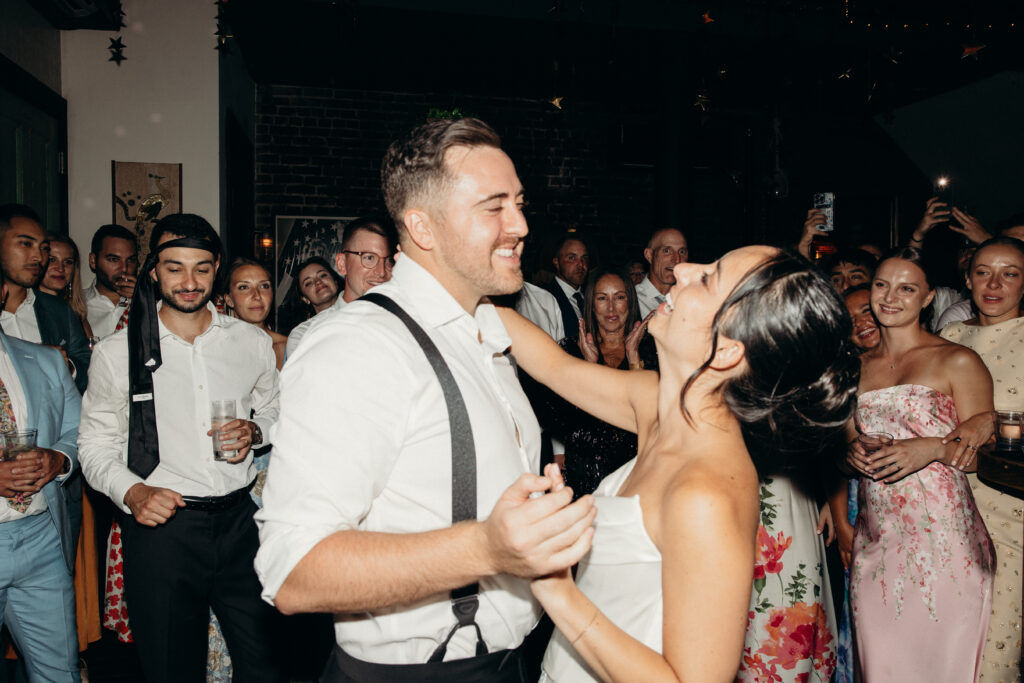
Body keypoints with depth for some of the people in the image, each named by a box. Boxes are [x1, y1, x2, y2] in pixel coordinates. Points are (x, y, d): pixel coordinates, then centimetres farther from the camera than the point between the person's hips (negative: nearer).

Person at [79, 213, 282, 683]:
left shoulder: (252, 342, 4)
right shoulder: (117, 352, 0)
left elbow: (274, 410, 19)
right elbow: (95, 442, 4)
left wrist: (255, 430, -4)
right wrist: (131, 492, -14)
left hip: (239, 520, 2)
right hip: (160, 524, -1)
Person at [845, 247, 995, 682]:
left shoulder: (958, 362, -1)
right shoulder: (857, 366, 12)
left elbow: (978, 455, -2)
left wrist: (931, 449, -19)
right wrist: (852, 453, -2)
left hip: (940, 536, -4)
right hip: (874, 539, 4)